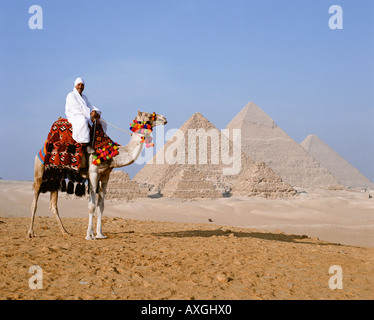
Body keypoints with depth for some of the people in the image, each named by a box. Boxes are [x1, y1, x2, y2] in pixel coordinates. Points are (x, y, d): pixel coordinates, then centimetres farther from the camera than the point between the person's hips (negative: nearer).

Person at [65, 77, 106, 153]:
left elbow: (90, 106, 13)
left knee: (102, 123, 3)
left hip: (84, 117, 9)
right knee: (84, 121, -42)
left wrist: (94, 111, -11)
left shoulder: (84, 97, 22)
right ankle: (87, 144, -42)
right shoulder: (71, 95, -4)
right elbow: (78, 108, -15)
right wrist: (90, 113, -19)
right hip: (73, 117, -9)